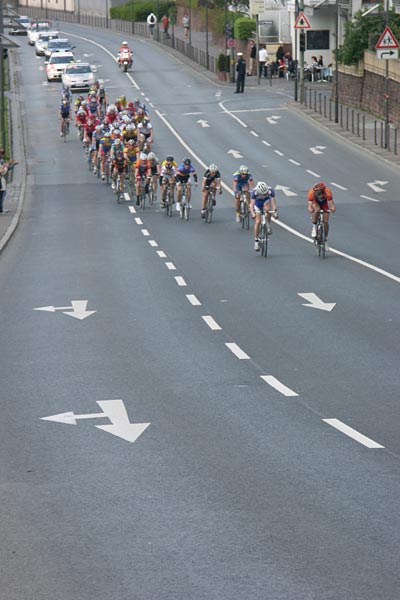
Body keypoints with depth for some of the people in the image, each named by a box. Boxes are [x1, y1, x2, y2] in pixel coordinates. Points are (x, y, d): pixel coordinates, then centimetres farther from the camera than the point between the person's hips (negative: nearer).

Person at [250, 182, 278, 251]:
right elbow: (252, 204, -39)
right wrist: (252, 213, -56)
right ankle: (256, 241, 0)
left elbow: (273, 202, -38)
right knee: (257, 222, -12)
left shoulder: (271, 191, -33)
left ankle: (268, 225, -14)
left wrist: (275, 212, -53)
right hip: (258, 203, 0)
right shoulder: (255, 192, -34)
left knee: (267, 209, -37)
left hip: (267, 201, 0)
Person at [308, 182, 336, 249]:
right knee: (317, 210, -36)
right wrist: (310, 209, -60)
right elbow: (310, 204, -38)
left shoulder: (328, 192, -35)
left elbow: (331, 202, -37)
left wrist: (333, 208, -57)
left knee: (326, 222, -9)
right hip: (315, 203, -1)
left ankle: (325, 240, 8)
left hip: (324, 204, 1)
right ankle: (314, 227, -16)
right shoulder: (312, 192, -36)